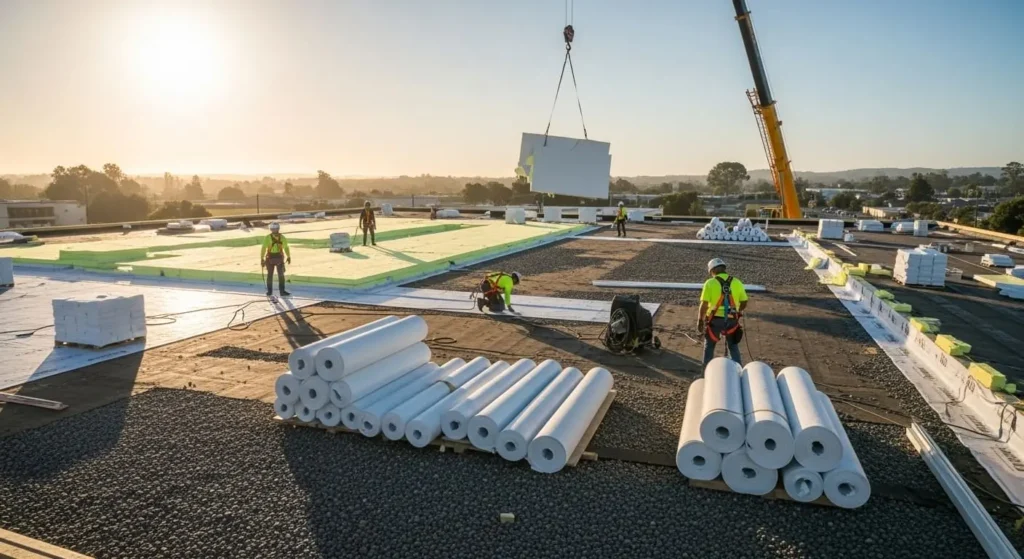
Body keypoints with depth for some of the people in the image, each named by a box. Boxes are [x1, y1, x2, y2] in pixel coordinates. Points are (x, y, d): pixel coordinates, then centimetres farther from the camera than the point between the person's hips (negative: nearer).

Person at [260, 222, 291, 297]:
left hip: (279, 258, 2)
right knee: (270, 275, 8)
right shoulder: (267, 238, -10)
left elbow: (286, 247, 11)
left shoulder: (282, 237, 0)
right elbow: (263, 249, -9)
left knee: (281, 275, -1)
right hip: (270, 258, -2)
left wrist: (288, 257, 13)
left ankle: (282, 291, 3)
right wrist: (262, 259, -11)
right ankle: (269, 291, 20)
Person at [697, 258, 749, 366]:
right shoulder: (737, 282, 3)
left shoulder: (710, 283, -6)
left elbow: (704, 304, -10)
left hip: (715, 320, -2)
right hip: (731, 320, 2)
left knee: (709, 346, 17)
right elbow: (744, 302, 8)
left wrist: (700, 320, -1)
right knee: (733, 346, 19)